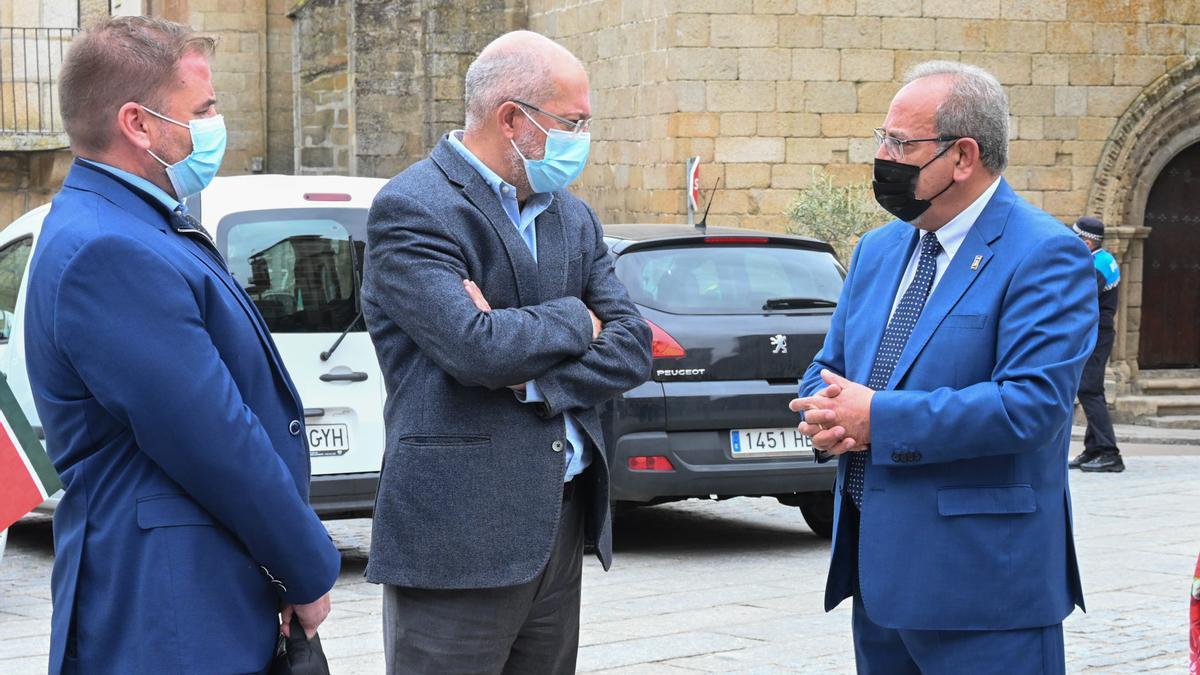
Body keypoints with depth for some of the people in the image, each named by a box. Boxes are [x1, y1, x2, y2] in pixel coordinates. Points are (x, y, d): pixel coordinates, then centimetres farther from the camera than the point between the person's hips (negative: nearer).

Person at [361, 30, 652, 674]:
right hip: (459, 536, -7)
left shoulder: (572, 217, 14)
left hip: (562, 524, 7)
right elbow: (474, 348, -22)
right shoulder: (412, 209, -10)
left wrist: (531, 373, -11)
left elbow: (631, 348, 6)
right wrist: (575, 322, -5)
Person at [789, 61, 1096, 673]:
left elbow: (1033, 403, -22)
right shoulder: (878, 249, 14)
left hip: (982, 579, -7)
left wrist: (880, 419, -19)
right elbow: (828, 369, 19)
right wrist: (830, 418, -6)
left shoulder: (1044, 255, -11)